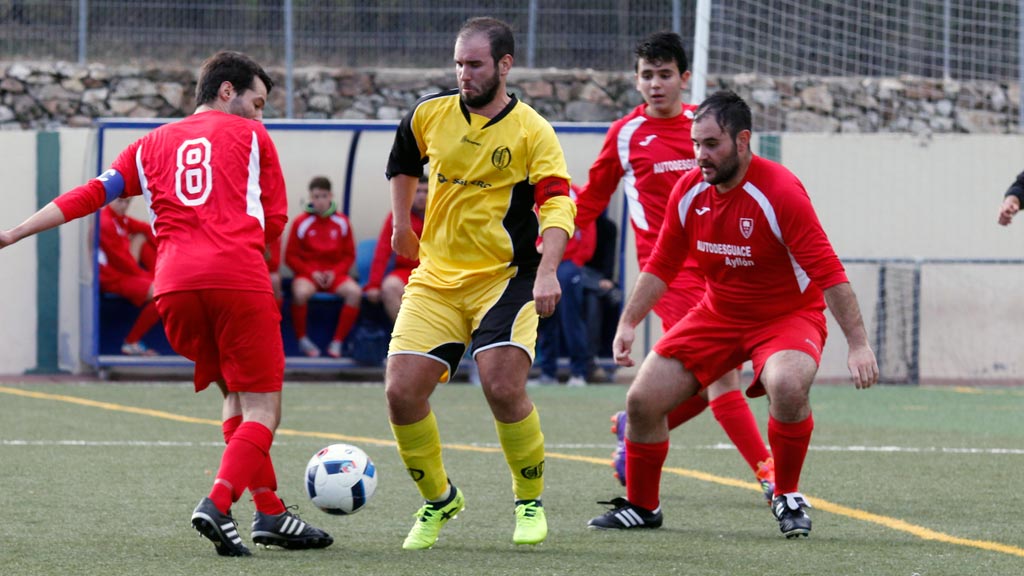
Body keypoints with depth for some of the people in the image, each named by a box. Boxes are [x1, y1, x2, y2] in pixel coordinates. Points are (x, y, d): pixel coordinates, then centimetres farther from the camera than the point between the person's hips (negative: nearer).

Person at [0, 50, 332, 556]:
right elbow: (274, 220, 13)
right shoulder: (249, 136, 14)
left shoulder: (153, 144, 23)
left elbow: (92, 195, 14)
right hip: (239, 279, -5)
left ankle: (269, 513, 15)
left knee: (236, 396, 20)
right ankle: (217, 504, -24)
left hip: (174, 286, 5)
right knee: (261, 407, -2)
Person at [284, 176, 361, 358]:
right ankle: (302, 340, -14)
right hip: (308, 273, -2)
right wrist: (311, 272, -12)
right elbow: (291, 256, 0)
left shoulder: (341, 222, 6)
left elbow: (349, 255, 10)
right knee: (301, 292, -37)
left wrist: (335, 272, -8)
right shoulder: (301, 222, -1)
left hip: (334, 273, 2)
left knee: (354, 292, -28)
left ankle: (337, 342, -16)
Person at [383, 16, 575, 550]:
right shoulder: (431, 114, 4)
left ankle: (530, 504, 2)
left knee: (503, 385, -22)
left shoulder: (531, 131, -8)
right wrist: (401, 225, 25)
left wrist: (547, 271, -31)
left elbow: (558, 204, -17)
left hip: (505, 278, -4)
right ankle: (438, 500, 15)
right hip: (435, 278, 4)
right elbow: (402, 161, 26)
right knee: (401, 391, -8)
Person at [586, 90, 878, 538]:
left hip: (788, 315, -6)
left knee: (788, 386, -36)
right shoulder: (688, 191, -6)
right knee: (643, 399, -3)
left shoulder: (780, 192, -24)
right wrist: (628, 323, 3)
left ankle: (787, 497, -12)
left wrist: (858, 343, -30)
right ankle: (642, 506, 19)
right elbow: (662, 265, 9)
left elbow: (829, 274, -25)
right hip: (717, 313, 6)